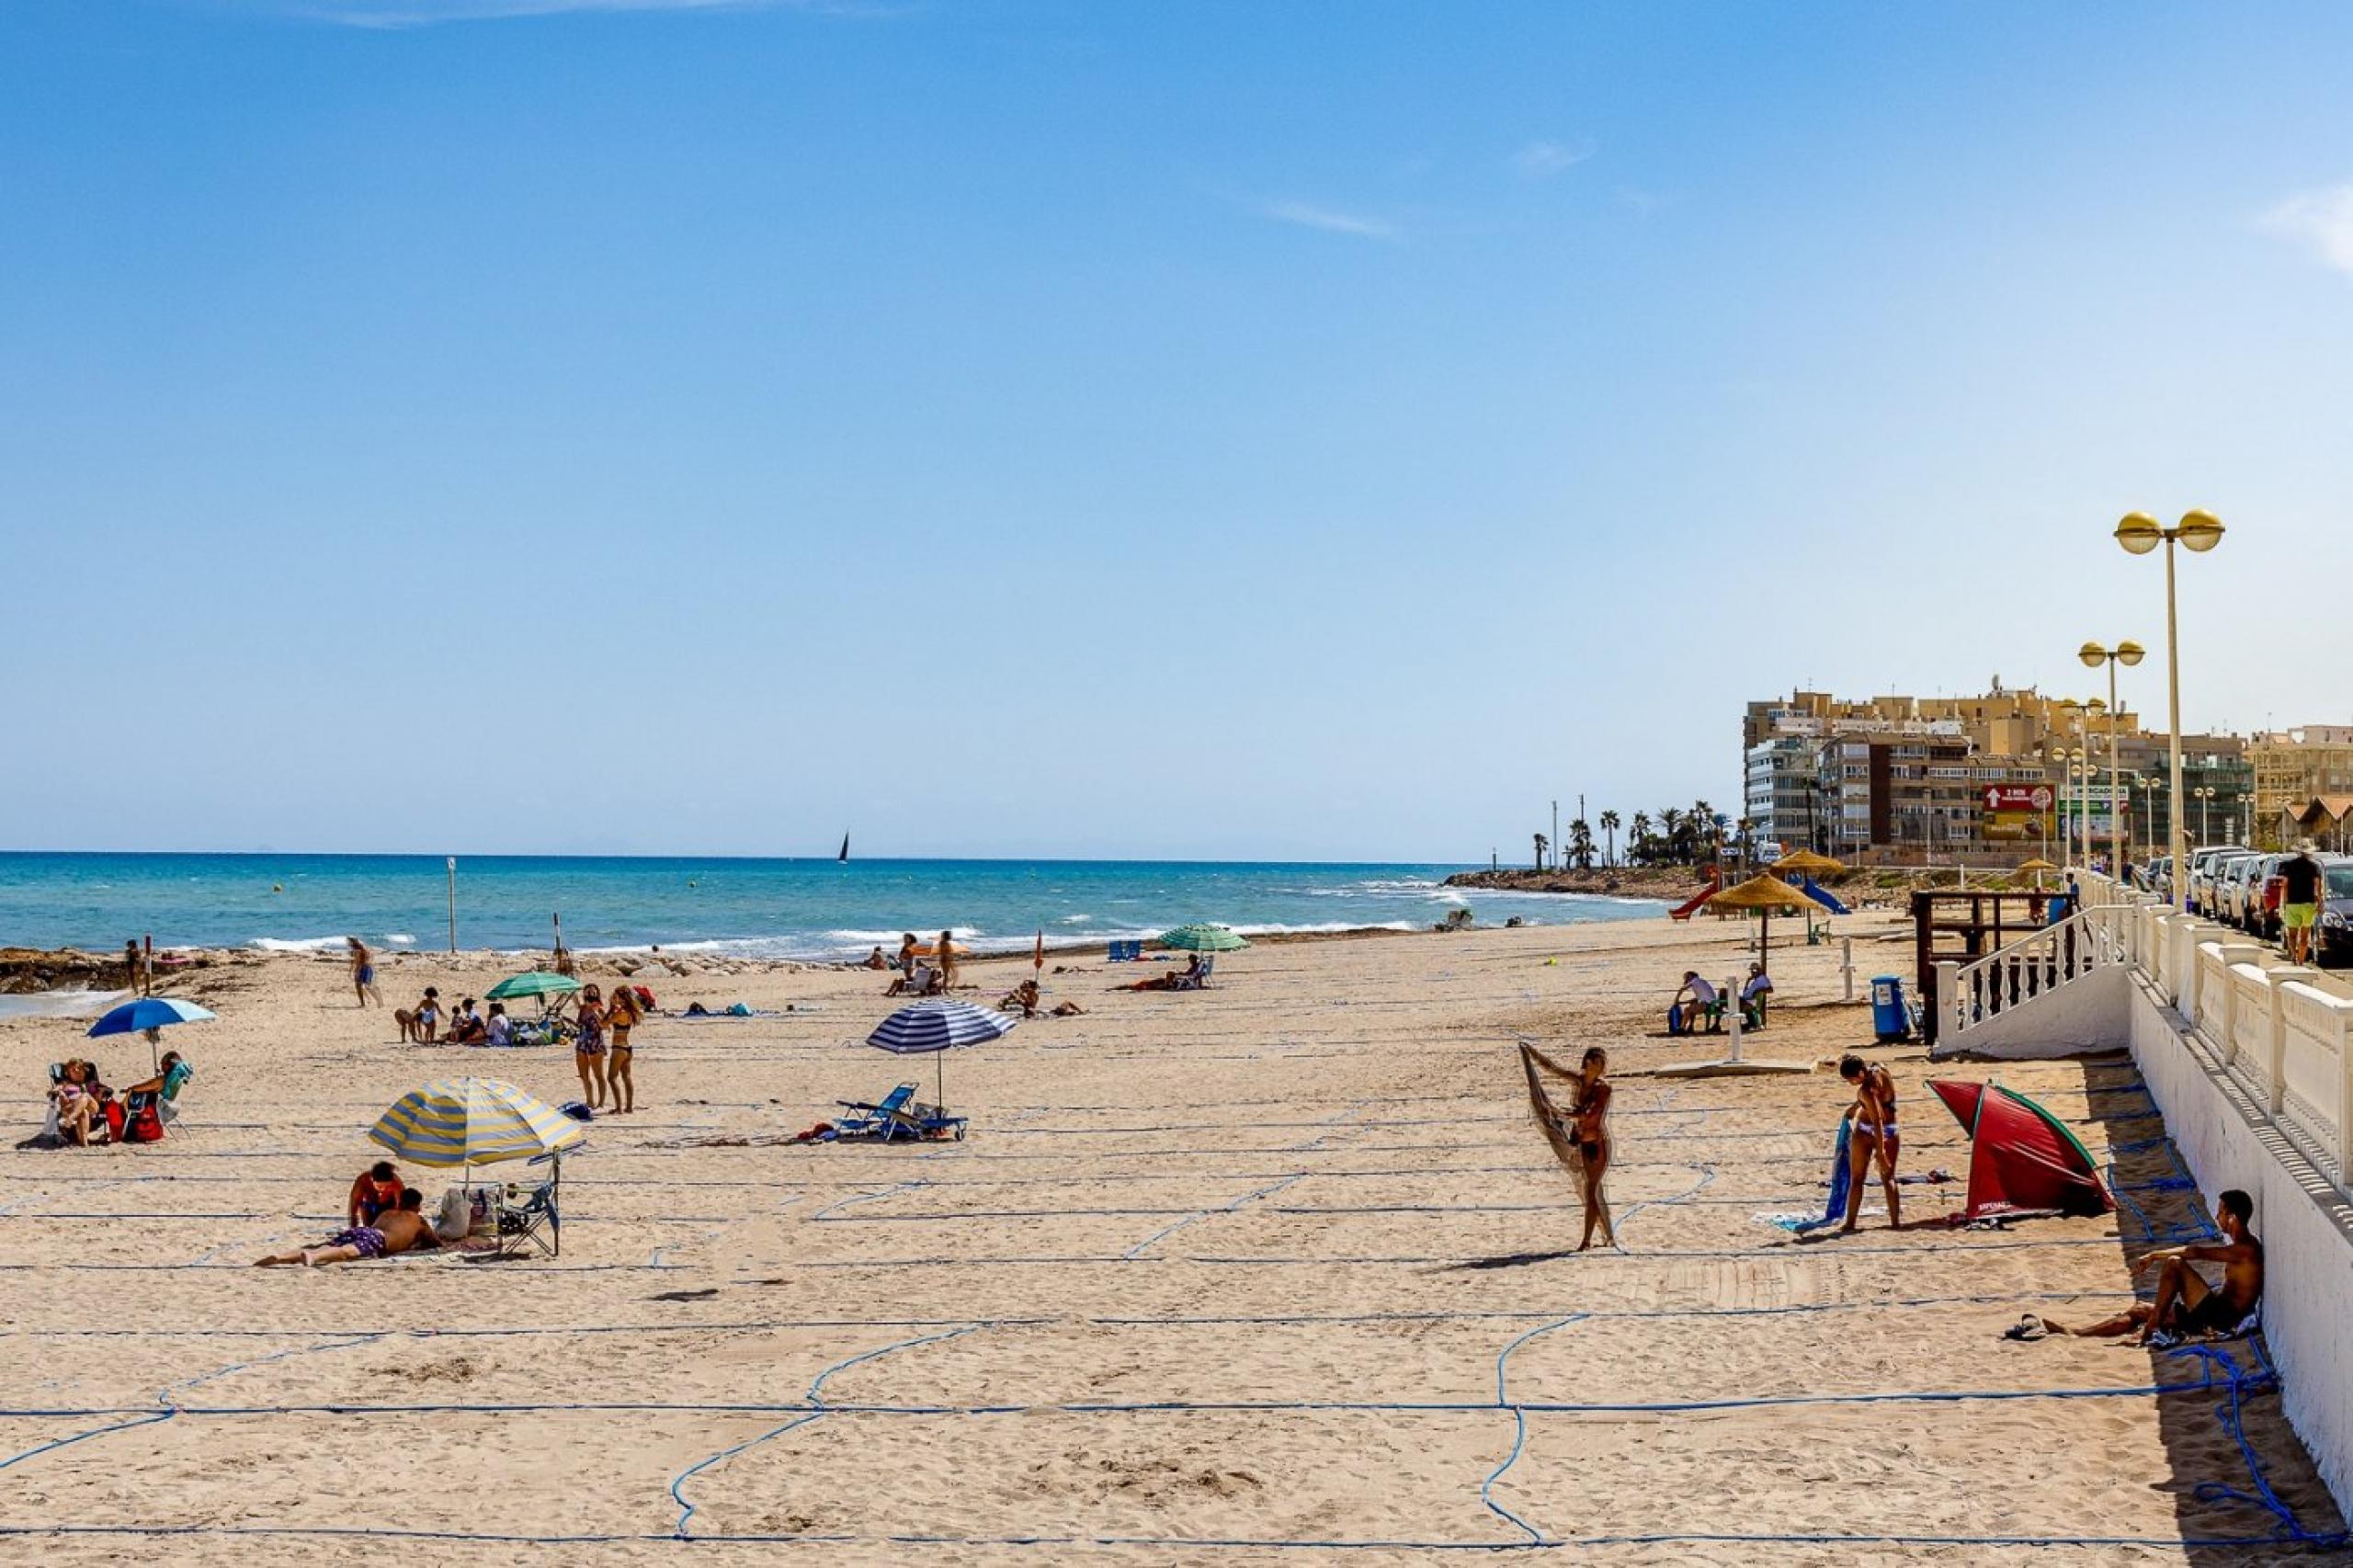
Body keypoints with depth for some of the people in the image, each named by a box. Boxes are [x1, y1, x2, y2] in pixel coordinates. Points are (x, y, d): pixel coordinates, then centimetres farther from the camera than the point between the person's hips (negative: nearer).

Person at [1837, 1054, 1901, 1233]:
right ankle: (1896, 1221, 11)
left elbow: (1877, 1121, -27)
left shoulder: (1866, 1090, -27)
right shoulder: (1882, 1069, -4)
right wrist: (1855, 1106, 27)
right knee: (1889, 1178, 15)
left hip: (1865, 1132, -7)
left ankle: (1850, 1223, 11)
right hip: (1890, 1132, 7)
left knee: (1856, 1179, 8)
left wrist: (1880, 1151, -25)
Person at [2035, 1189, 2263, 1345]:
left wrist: (2155, 1256, -19)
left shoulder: (2246, 1249, -16)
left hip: (2221, 1317, -10)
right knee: (2139, 1310, 7)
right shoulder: (2241, 1245, 17)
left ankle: (2151, 1327, -15)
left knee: (2174, 1263, -22)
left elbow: (2196, 1253, -27)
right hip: (2214, 1313, 10)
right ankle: (2070, 1332, 4)